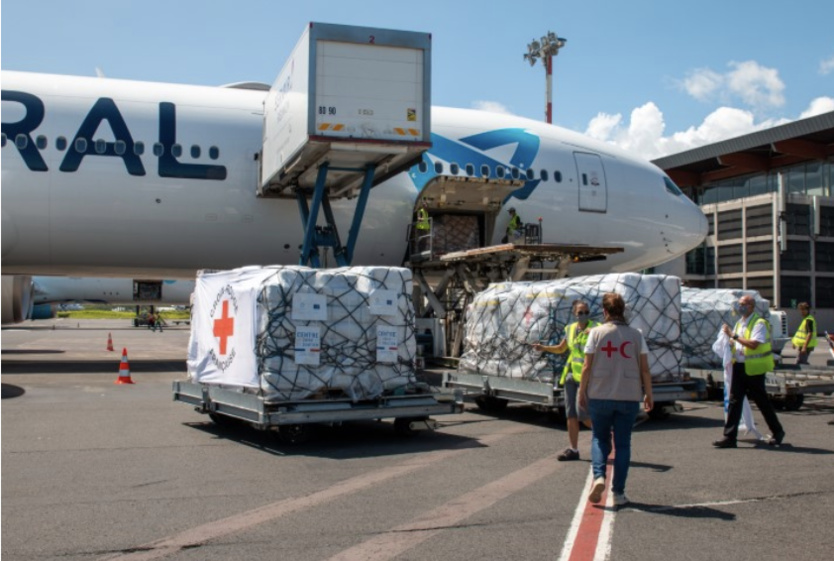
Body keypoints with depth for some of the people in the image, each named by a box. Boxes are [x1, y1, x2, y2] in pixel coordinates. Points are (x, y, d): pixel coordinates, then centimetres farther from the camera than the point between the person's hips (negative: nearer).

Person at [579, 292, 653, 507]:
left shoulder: (596, 333, -5)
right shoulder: (636, 335, 0)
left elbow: (587, 367, -5)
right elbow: (644, 369, 0)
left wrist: (582, 392, 6)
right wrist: (648, 394, 11)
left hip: (600, 396, -1)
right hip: (629, 397, 1)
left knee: (600, 438, 15)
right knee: (623, 443, 9)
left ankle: (598, 477, -8)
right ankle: (618, 493, 10)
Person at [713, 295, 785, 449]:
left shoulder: (759, 323, -11)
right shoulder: (739, 323, 15)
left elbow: (753, 344, -24)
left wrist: (734, 335, -23)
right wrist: (730, 342, 0)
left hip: (753, 369, -7)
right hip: (739, 366, 7)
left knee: (762, 401, 6)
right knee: (734, 401, 1)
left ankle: (777, 432, 25)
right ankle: (729, 437, 0)